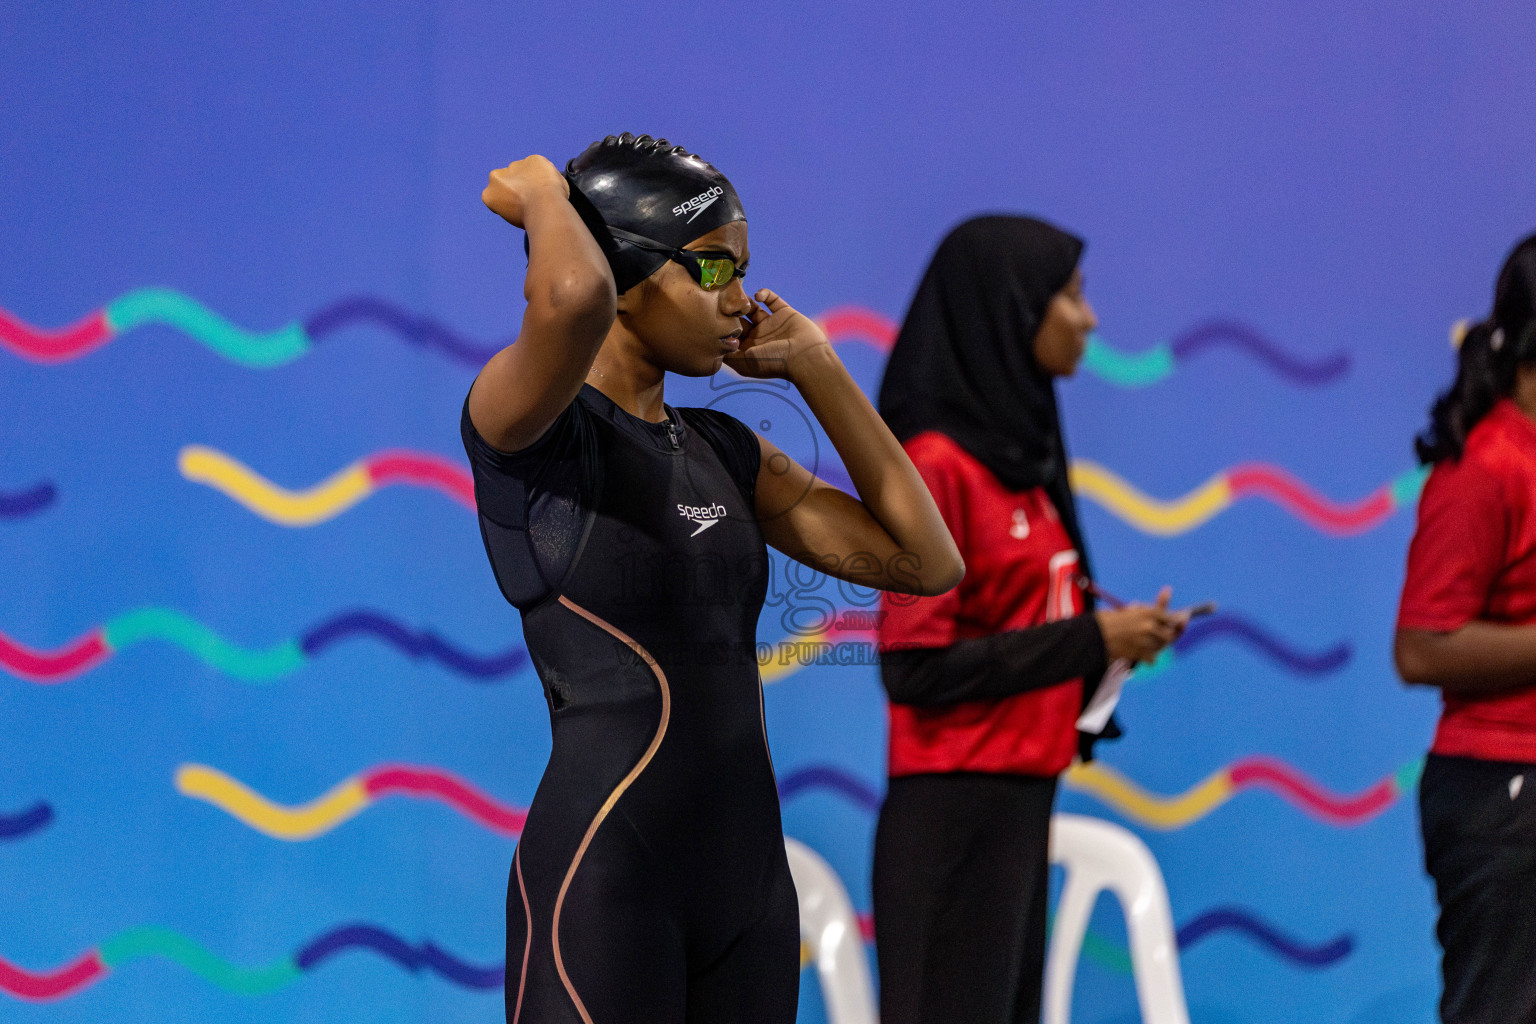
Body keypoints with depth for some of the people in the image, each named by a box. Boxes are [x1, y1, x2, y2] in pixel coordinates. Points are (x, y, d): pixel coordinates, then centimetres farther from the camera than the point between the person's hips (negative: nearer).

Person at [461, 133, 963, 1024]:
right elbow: (575, 297, -32)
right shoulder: (527, 426, -8)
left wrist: (815, 367, 13)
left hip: (748, 881, 8)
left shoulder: (723, 452, 16)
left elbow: (926, 561, 13)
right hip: (601, 882, -8)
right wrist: (542, 198, -9)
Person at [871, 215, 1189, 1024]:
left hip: (1021, 800, 9)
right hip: (956, 811, -9)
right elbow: (916, 666, -16)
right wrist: (1087, 642, -14)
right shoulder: (937, 465, -12)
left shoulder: (1017, 453, 13)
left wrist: (1113, 638, 2)